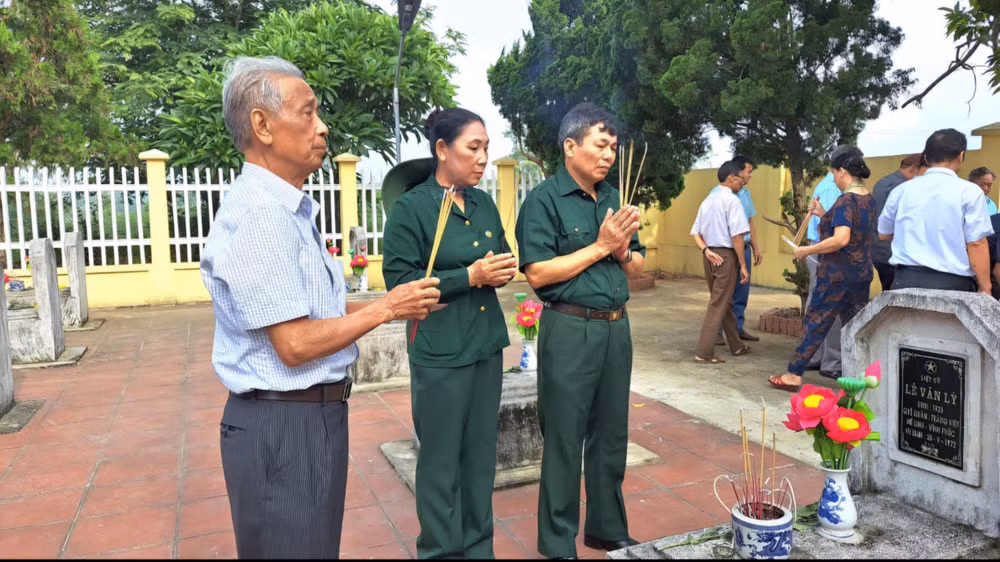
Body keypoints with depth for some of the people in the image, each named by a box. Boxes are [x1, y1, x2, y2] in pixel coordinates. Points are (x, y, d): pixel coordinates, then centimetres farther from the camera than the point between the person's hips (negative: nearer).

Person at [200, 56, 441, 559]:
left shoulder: (289, 209, 12)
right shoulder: (258, 214, -22)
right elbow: (295, 345, -24)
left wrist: (389, 307, 6)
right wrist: (384, 309, -14)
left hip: (312, 414, 10)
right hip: (282, 425, -10)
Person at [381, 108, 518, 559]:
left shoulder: (484, 204, 9)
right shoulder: (410, 207, -10)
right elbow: (399, 280, -15)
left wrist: (504, 269, -5)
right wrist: (470, 276, -19)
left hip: (487, 345, 6)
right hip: (440, 353, -6)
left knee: (481, 454, 15)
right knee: (441, 460, 6)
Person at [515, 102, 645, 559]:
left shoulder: (613, 197, 11)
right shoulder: (544, 200, -9)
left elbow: (636, 269, 15)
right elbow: (537, 273, -18)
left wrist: (622, 250, -7)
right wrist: (599, 246, -13)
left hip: (616, 328, 7)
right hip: (570, 331, -6)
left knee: (611, 436, 17)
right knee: (564, 441, 5)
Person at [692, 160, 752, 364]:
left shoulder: (707, 200, 13)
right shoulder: (732, 199, -11)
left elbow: (695, 233, 9)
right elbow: (737, 236, -16)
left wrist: (706, 250, -3)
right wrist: (743, 265, -13)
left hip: (710, 256, 8)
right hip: (726, 255, -8)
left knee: (725, 302, 18)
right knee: (718, 305, -4)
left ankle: (736, 345, 32)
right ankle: (703, 352, -4)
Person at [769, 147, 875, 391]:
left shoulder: (845, 201, -17)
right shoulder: (869, 200, 9)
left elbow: (841, 239, -27)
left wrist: (807, 251, -20)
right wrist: (824, 215, 13)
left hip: (837, 274, -8)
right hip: (862, 273, 8)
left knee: (816, 324, -1)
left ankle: (793, 375, 5)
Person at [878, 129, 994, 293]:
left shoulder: (902, 190, 5)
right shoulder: (969, 191, -5)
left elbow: (883, 234, 16)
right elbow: (976, 244, -9)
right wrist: (985, 288, -2)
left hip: (907, 280, 3)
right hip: (952, 283, -3)